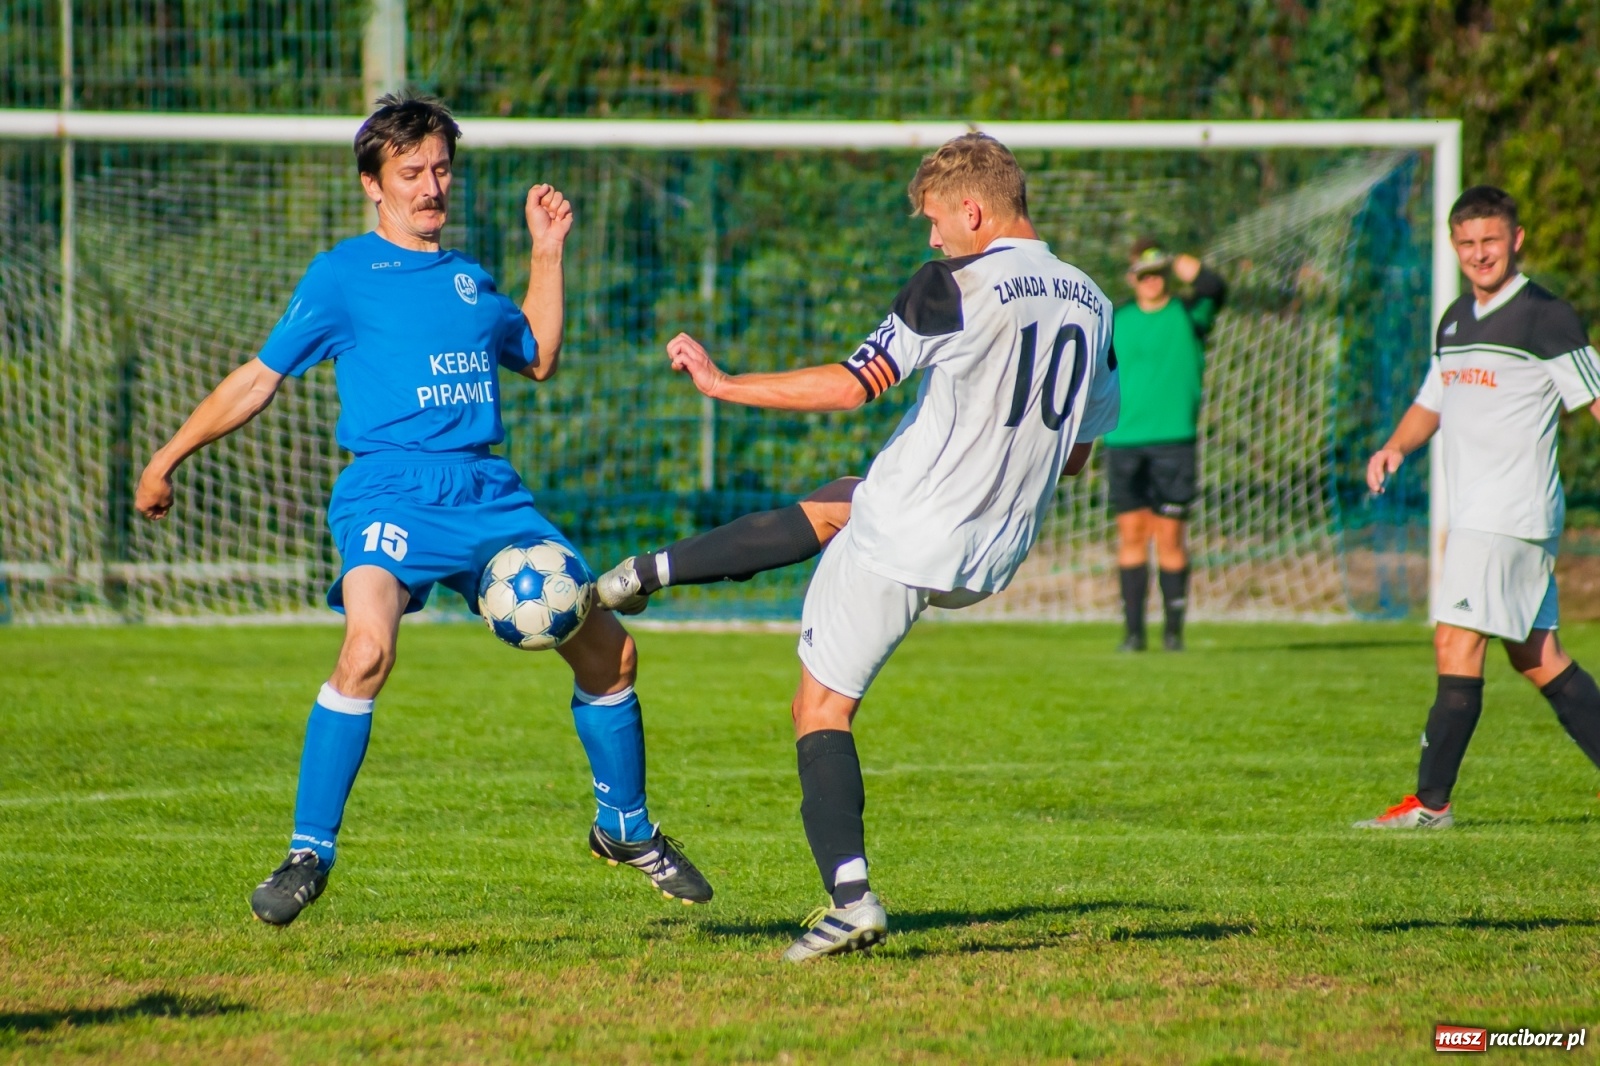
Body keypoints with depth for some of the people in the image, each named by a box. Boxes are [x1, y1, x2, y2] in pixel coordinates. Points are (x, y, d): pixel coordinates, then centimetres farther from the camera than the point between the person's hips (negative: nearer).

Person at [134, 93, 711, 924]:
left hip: (489, 492, 6)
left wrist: (547, 253, 27)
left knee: (606, 648, 4)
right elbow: (261, 377, 8)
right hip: (392, 490, -6)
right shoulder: (344, 274, 4)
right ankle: (309, 855, -23)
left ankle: (625, 829, 28)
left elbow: (539, 359, 34)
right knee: (369, 647, -32)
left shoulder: (468, 279, 19)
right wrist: (169, 455, 5)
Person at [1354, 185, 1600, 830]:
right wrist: (1395, 447, 8)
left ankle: (1431, 801, -11)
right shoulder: (1455, 321, 17)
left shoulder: (1546, 317, -8)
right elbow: (1433, 402, 27)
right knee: (1535, 655, 10)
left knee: (1457, 643, -12)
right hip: (1474, 512, 9)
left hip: (1512, 512, -8)